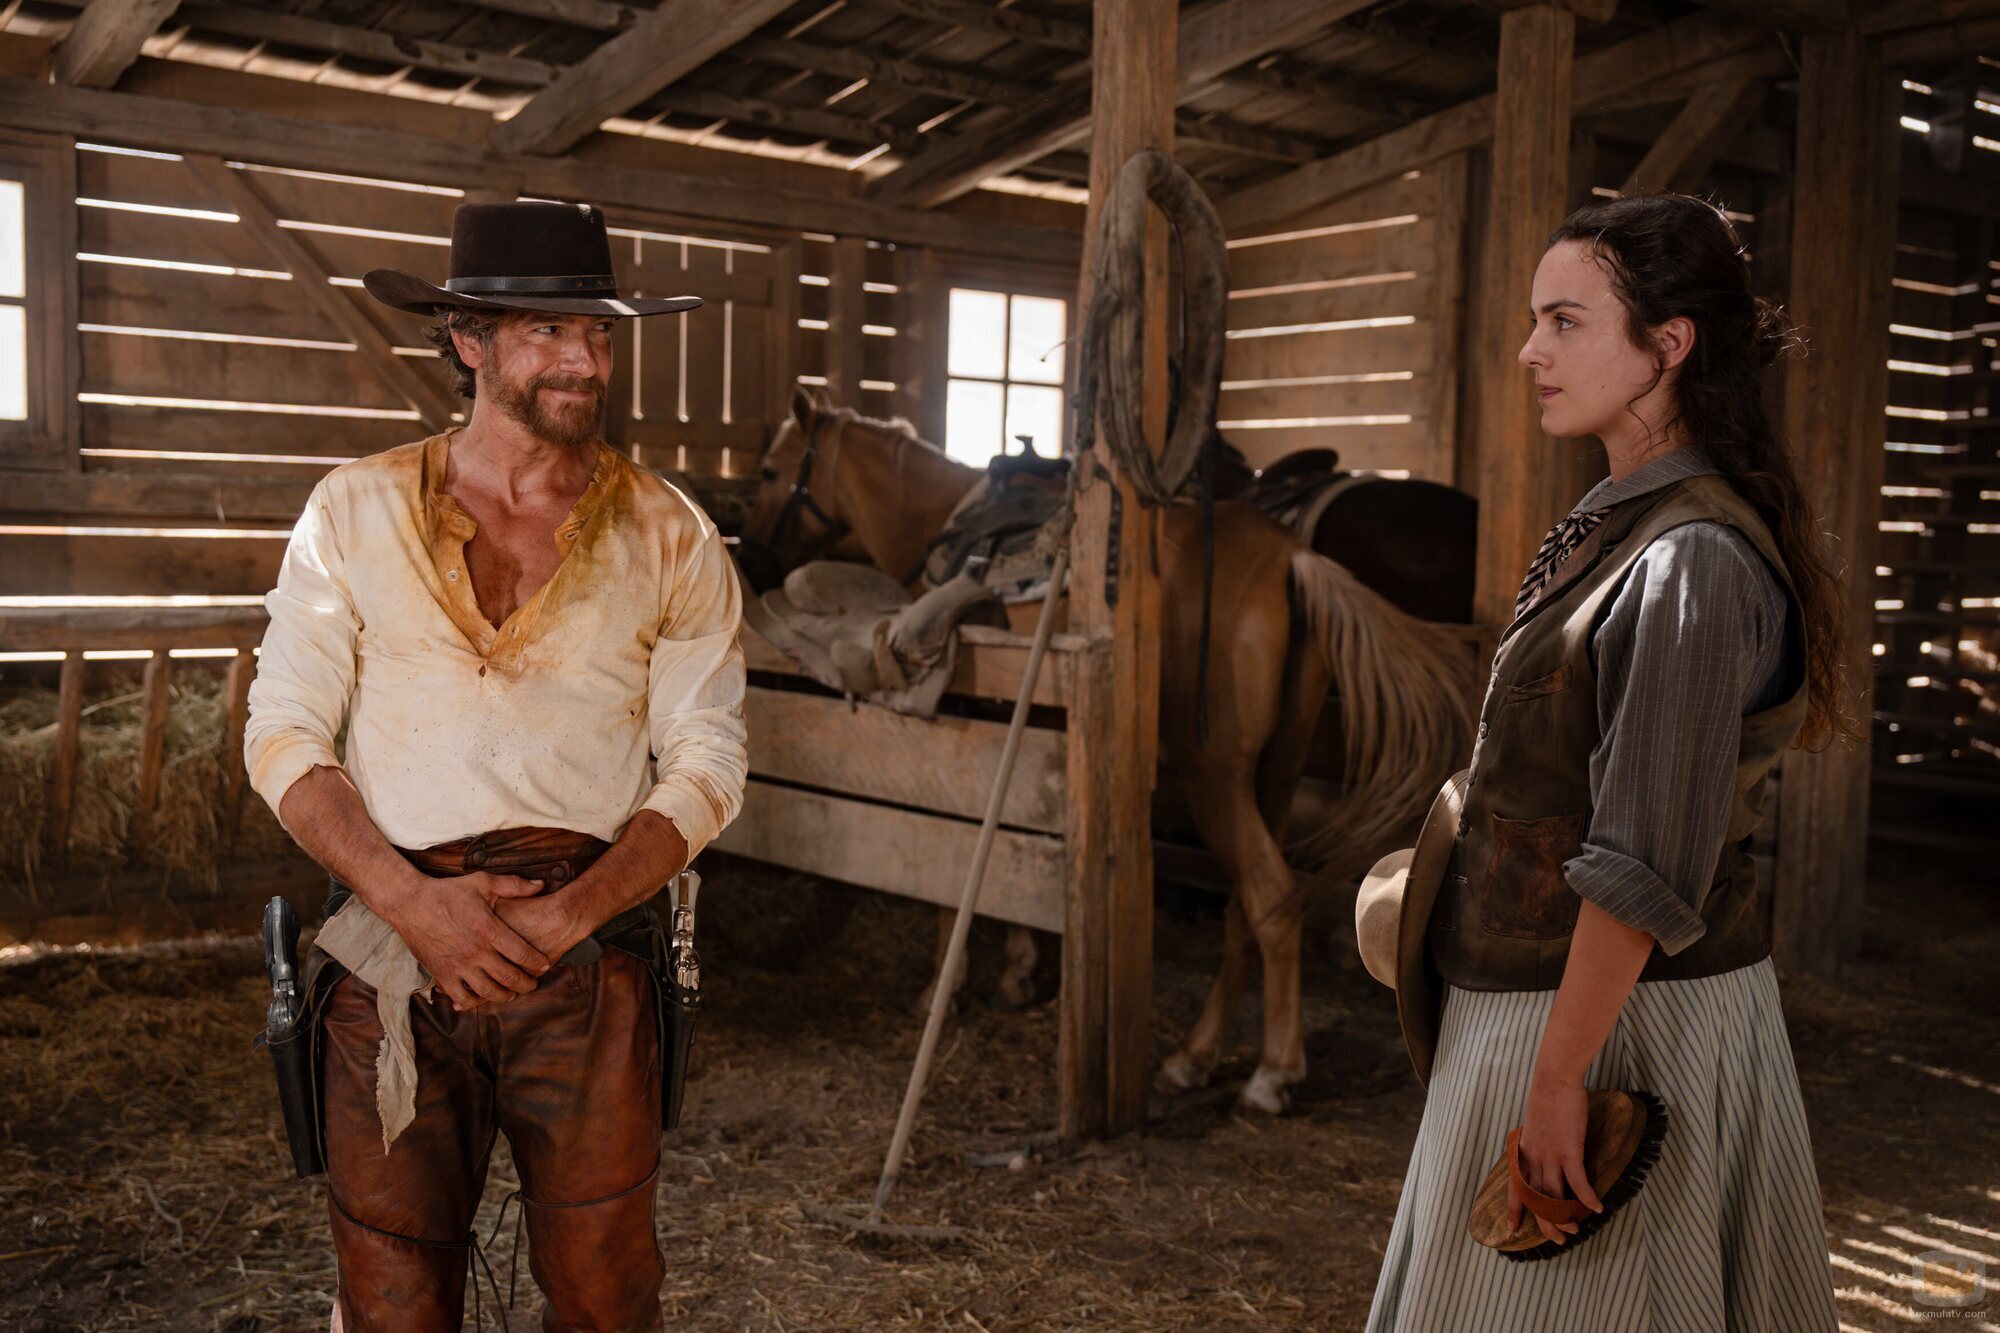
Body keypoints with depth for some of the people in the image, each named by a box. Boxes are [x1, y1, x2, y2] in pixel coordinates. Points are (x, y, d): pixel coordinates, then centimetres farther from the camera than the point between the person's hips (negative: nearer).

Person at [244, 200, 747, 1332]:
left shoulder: (670, 538, 5)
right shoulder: (355, 511, 7)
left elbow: (706, 766, 2)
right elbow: (284, 737, 3)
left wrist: (568, 915, -12)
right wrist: (413, 901, -11)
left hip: (588, 951, 0)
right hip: (392, 940, 0)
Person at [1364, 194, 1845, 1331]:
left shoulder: (1695, 564, -23)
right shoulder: (1619, 523, 8)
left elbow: (1645, 869, -26)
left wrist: (1556, 1079, -23)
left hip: (1622, 1017, -9)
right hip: (1527, 1003, 9)